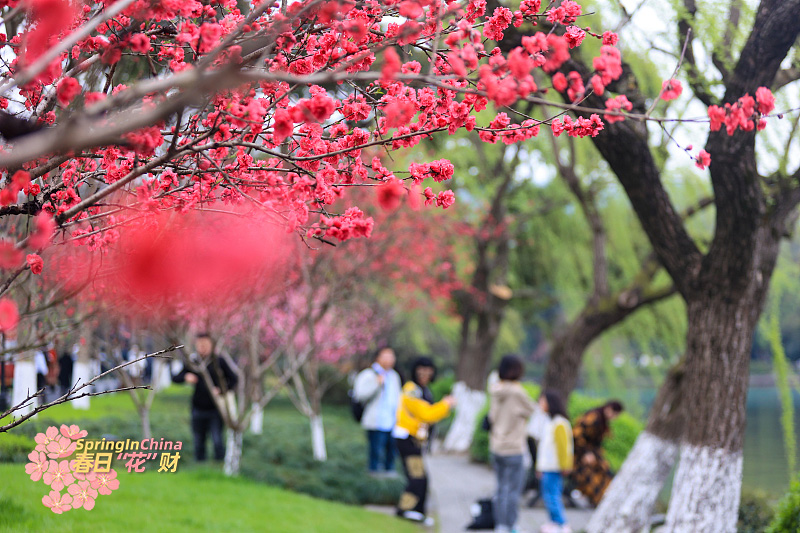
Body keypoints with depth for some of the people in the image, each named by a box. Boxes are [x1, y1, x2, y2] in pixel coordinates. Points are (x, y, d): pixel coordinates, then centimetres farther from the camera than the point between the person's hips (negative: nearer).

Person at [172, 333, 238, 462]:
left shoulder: (219, 362, -1)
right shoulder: (191, 362, 6)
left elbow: (233, 379, 3)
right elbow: (175, 378, 7)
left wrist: (221, 390, -12)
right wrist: (186, 377, -15)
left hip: (215, 409, -3)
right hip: (198, 409, 3)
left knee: (217, 441, -13)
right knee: (198, 442, 8)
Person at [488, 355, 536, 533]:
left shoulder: (495, 392, 2)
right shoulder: (517, 392, -18)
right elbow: (530, 411, -7)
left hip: (496, 447, 7)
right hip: (514, 448, -7)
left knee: (502, 488, 15)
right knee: (514, 490, -1)